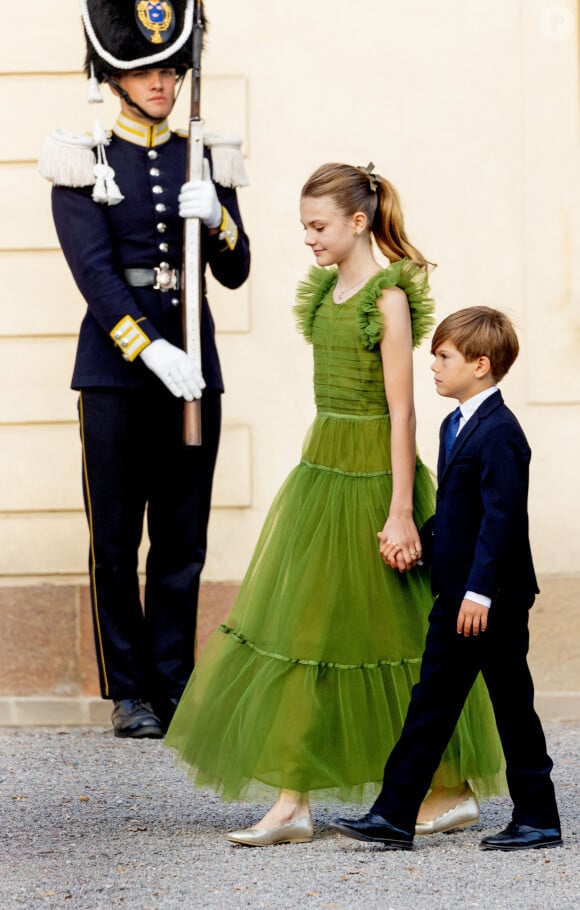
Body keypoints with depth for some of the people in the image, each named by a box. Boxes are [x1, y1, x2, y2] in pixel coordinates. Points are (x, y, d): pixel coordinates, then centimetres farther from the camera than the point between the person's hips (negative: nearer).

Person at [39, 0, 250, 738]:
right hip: (115, 372, -3)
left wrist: (215, 219, -15)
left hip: (193, 369, 3)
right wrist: (152, 351, -21)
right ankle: (130, 693, 10)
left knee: (183, 544, 6)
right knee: (115, 544, 2)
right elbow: (94, 270, -11)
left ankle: (174, 686, 14)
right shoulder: (85, 162, -2)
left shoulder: (203, 159, 9)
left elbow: (235, 272, 7)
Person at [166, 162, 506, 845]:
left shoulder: (388, 298, -14)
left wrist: (401, 510, -19)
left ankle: (452, 790, 11)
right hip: (321, 470, 8)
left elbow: (402, 411, -16)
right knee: (303, 627, 5)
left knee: (393, 632, -1)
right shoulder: (327, 290, 10)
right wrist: (320, 475, 18)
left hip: (371, 478, -8)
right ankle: (291, 803, 7)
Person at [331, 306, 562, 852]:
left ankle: (538, 821, 10)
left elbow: (501, 517, -23)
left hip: (496, 600, -10)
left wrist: (480, 591, -25)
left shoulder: (499, 433, -17)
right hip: (455, 595, 10)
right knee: (431, 702, 8)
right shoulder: (456, 426, 14)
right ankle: (395, 815, 9)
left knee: (511, 705, 0)